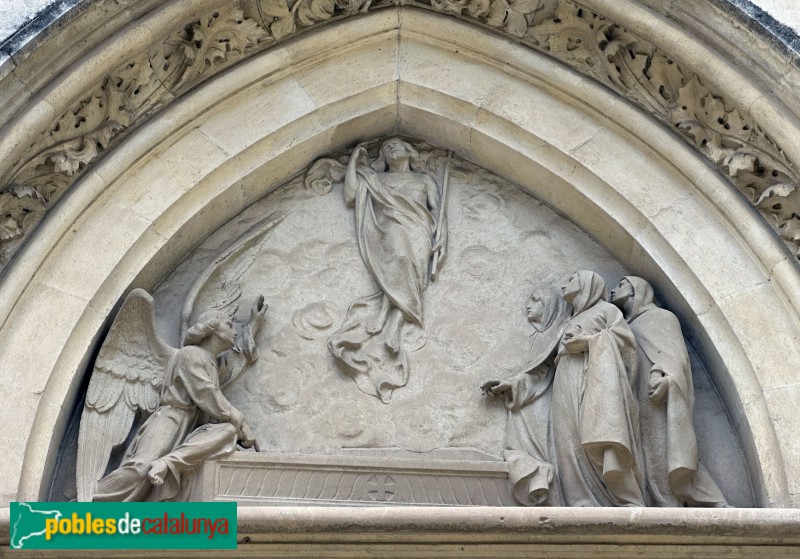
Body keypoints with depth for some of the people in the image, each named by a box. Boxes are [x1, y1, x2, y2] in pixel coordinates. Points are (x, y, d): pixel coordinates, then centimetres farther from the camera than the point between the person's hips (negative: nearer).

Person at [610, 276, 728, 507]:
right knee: (653, 462, -7)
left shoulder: (660, 316, 13)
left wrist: (663, 375, -21)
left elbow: (674, 351, -2)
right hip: (640, 404, 6)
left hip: (660, 399, -6)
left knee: (661, 458, -16)